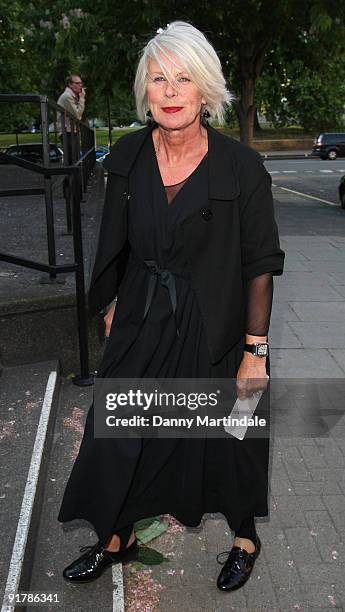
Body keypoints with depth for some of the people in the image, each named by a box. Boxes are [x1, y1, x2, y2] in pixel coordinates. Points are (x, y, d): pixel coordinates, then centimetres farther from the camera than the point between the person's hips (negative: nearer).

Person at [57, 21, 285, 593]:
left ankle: (245, 536, 42)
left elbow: (260, 264, -12)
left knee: (227, 440, 14)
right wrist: (111, 310, 11)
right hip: (142, 324, 4)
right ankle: (118, 539, 38)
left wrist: (255, 349, -12)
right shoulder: (127, 157, -3)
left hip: (217, 328, -3)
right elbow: (115, 247, 7)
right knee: (116, 434, 11)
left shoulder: (242, 166, -15)